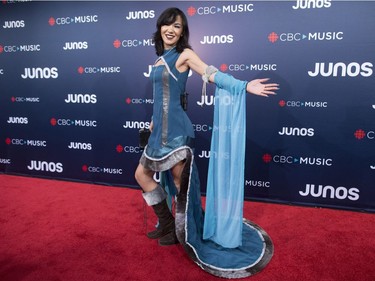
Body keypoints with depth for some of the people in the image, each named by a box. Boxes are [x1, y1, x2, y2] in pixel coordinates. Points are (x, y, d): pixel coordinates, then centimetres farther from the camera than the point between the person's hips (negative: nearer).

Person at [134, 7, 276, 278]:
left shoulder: (185, 54, -5)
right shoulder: (161, 58, 17)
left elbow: (213, 74, -17)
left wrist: (245, 85, -30)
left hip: (175, 129, -9)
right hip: (161, 129, 9)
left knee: (180, 183, 2)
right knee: (142, 174, 14)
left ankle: (181, 234, 22)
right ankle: (166, 224, 30)